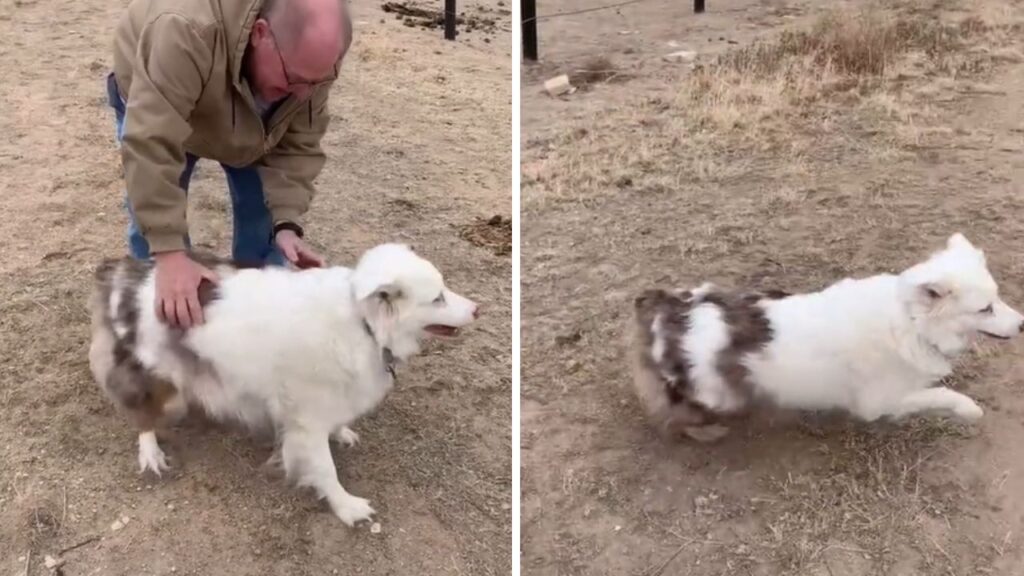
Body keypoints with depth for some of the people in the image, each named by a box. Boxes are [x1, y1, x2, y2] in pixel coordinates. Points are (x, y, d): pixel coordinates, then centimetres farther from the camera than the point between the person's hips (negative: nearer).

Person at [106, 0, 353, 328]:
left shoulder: (313, 57, -31)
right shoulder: (187, 33, -47)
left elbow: (297, 146, -23)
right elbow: (151, 147, -49)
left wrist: (287, 223, -36)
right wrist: (169, 254, -52)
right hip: (153, 102, -3)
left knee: (263, 211, 0)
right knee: (151, 221, -7)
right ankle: (159, 308, 13)